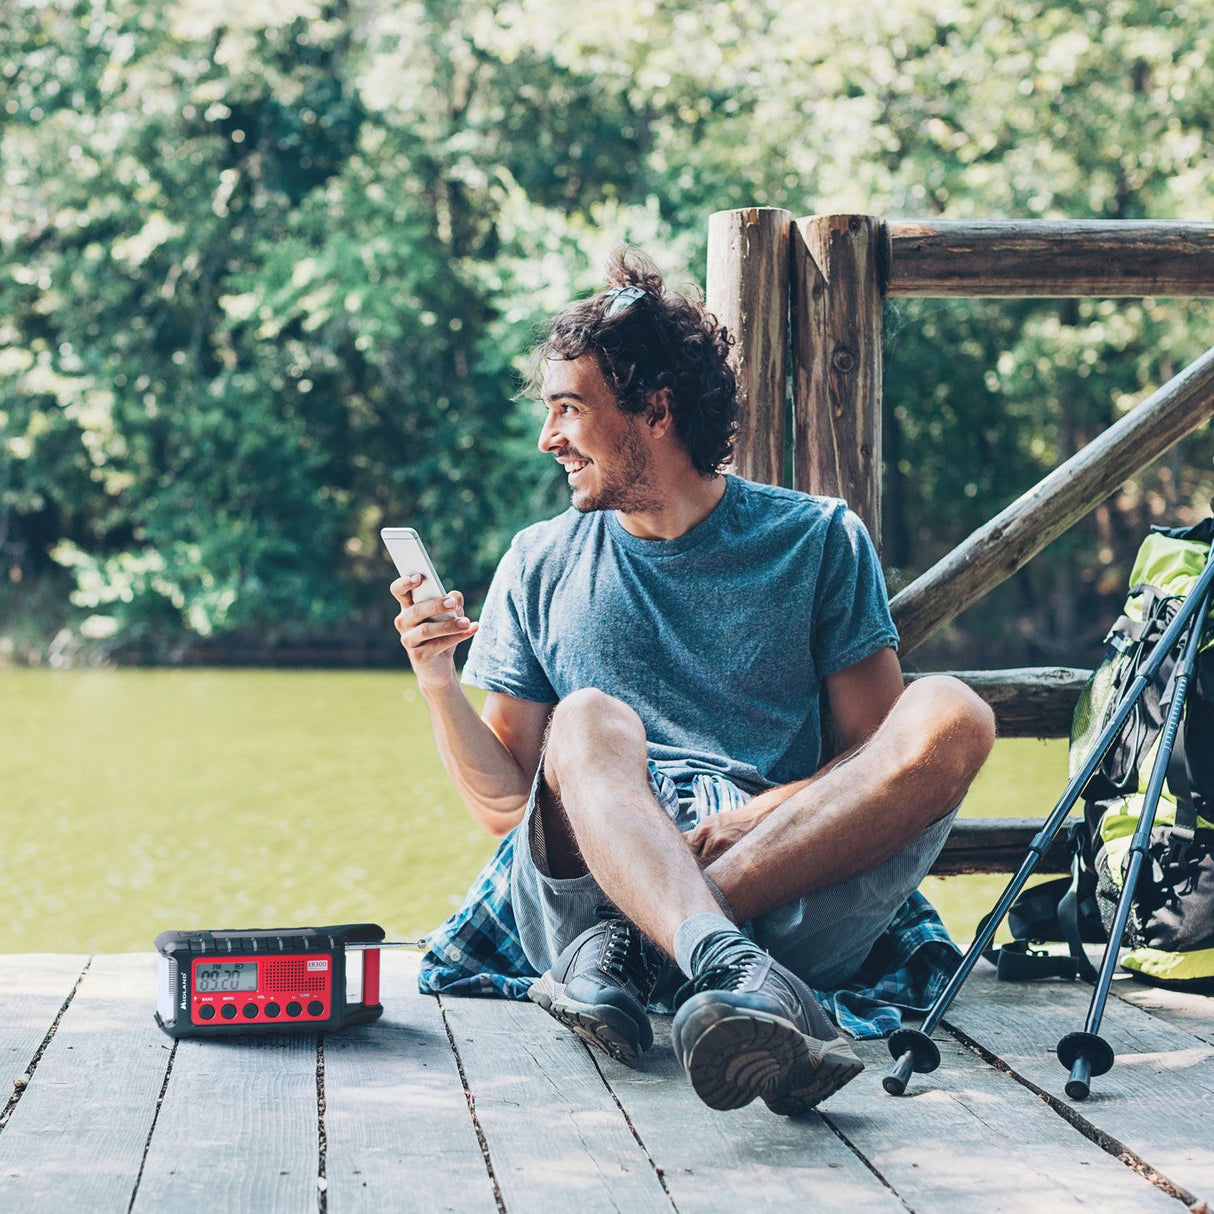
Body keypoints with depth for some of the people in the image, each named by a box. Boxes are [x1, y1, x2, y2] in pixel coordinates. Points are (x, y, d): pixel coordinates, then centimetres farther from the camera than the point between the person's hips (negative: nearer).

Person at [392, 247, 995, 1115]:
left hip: (791, 890, 0)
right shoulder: (542, 565, 19)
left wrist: (771, 810, -12)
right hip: (590, 881, 0)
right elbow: (508, 806, 16)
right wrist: (437, 683, -1)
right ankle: (732, 976, -59)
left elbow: (884, 756, 7)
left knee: (952, 716, -26)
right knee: (587, 720, -31)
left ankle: (628, 948, -35)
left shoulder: (818, 539, 14)